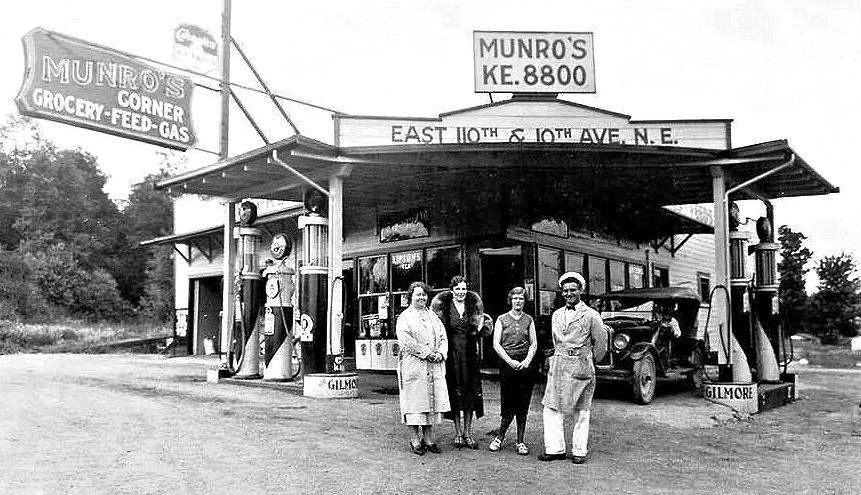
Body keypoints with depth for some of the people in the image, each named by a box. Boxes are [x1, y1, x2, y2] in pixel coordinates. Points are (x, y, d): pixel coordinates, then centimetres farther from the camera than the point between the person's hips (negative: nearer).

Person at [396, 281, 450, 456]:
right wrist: (427, 353, -15)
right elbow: (406, 341, -11)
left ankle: (428, 439, 10)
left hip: (435, 366, 5)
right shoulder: (404, 317, 2)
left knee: (432, 400, 4)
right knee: (415, 402, -4)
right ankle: (415, 440, 3)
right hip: (413, 365, -5)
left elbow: (443, 337, 13)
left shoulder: (433, 316, 19)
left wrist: (440, 353, -5)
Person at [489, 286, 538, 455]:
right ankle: (499, 438, 16)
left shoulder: (528, 320, 12)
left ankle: (520, 442, 12)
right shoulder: (502, 319, 6)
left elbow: (534, 343, 8)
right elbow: (496, 344, -1)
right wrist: (510, 361, -10)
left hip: (525, 364, 2)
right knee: (508, 405, -3)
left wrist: (527, 361, -8)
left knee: (523, 406, 3)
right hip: (507, 364, -2)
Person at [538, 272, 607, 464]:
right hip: (558, 365, 5)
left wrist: (589, 362, 5)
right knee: (552, 408, 0)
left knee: (581, 412, 4)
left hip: (581, 366, -4)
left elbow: (601, 344, 1)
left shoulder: (591, 315, -2)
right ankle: (555, 449, 7)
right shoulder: (557, 315, 13)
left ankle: (579, 451, 12)